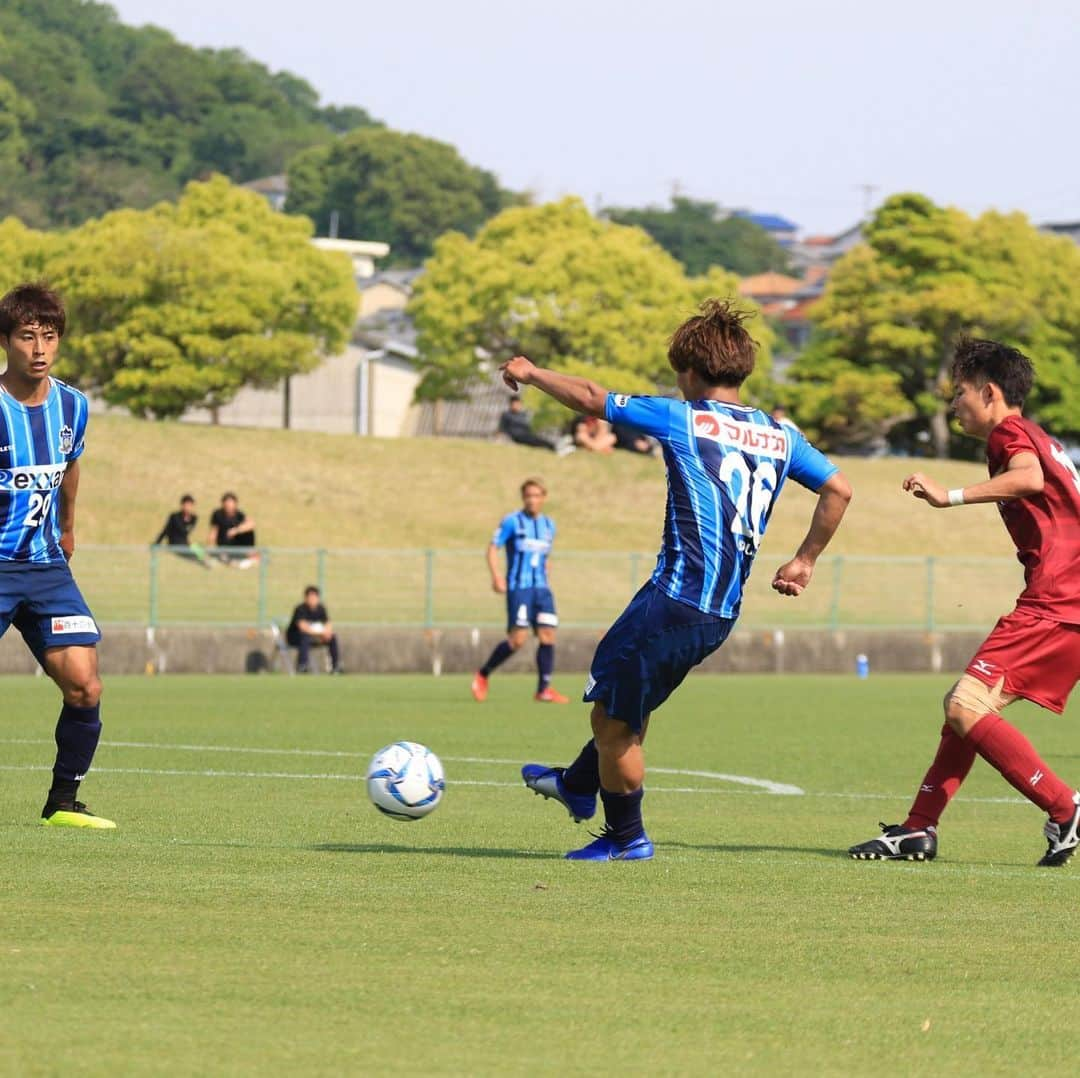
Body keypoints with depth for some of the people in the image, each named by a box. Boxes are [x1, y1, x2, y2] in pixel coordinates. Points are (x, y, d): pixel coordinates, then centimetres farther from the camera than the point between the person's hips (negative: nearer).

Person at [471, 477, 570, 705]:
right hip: (518, 587, -6)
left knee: (548, 635, -6)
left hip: (541, 588, 6)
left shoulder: (549, 525, 14)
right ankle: (482, 675, 6)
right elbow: (493, 548, -6)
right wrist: (496, 576, -18)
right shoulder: (512, 522, -3)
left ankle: (544, 690, -1)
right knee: (518, 638, -13)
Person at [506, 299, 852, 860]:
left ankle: (626, 837, 17)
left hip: (676, 599, -8)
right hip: (723, 614, 8)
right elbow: (839, 489, 14)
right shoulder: (780, 435, 9)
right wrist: (805, 560, 26)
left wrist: (530, 373, 17)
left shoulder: (683, 418, -6)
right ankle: (579, 784, 45)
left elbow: (590, 398, 1)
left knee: (614, 722, 7)